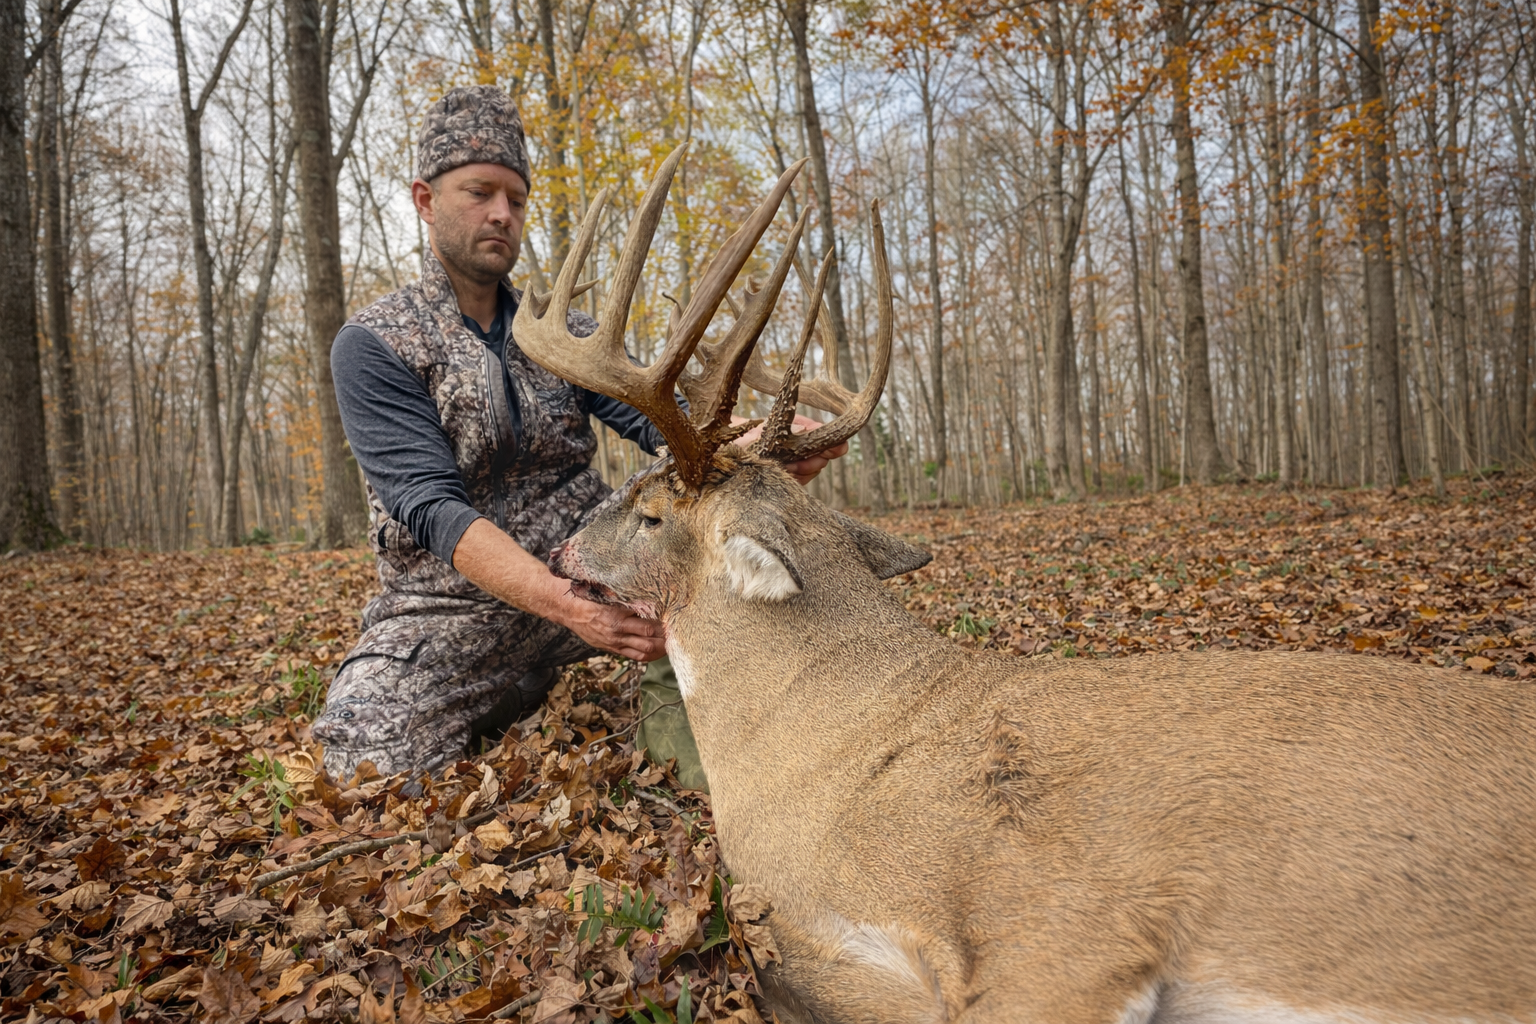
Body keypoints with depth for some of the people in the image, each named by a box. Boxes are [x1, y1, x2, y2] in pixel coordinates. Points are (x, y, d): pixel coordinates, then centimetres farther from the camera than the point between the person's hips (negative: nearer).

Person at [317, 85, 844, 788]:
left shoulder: (565, 334, 9)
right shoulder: (373, 346, -7)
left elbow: (662, 422, -7)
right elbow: (433, 508, -20)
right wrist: (568, 607, -36)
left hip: (584, 570, 3)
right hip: (451, 608, -2)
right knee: (370, 767, -26)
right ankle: (511, 700, 4)